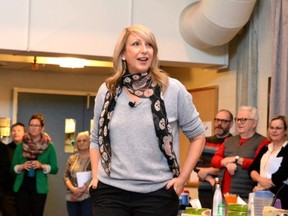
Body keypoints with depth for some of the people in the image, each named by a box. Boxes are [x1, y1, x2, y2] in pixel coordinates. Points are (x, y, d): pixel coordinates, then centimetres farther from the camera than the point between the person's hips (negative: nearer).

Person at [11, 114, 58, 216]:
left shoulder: (49, 146, 2)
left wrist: (42, 166, -16)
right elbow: (13, 167, 8)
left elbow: (55, 169, 1)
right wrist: (22, 166, -12)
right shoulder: (21, 146, 7)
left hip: (39, 188, -1)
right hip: (21, 187, 1)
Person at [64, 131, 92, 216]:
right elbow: (66, 176, 8)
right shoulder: (72, 158, 13)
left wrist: (82, 190, -17)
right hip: (72, 197, 5)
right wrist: (73, 189, -11)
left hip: (88, 196, -4)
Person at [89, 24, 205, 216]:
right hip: (110, 191, 2)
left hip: (158, 193, -1)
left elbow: (198, 136, 7)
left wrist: (182, 178, -1)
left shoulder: (173, 90, -1)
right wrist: (95, 175, 5)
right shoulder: (107, 91, 6)